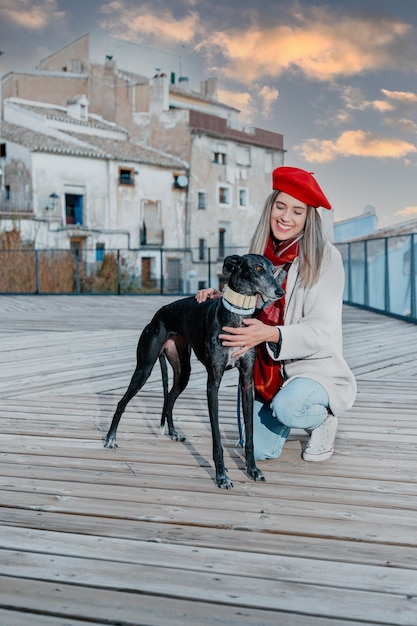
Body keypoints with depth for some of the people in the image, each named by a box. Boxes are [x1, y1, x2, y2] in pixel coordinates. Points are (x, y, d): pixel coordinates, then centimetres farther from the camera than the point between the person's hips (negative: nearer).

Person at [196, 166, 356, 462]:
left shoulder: (325, 257, -14)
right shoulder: (260, 253, 2)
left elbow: (322, 330, -20)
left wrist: (270, 334, -35)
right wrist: (221, 296, -6)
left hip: (313, 367, -4)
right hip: (266, 369, 5)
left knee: (288, 407, -35)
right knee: (260, 450, -7)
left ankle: (324, 418, 3)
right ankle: (286, 407, 26)